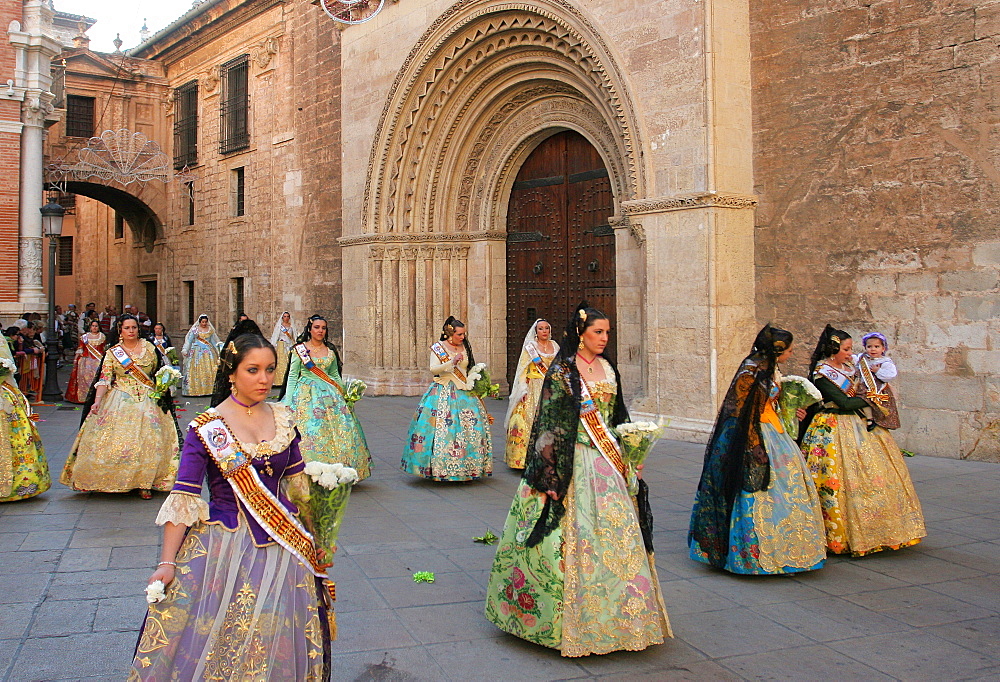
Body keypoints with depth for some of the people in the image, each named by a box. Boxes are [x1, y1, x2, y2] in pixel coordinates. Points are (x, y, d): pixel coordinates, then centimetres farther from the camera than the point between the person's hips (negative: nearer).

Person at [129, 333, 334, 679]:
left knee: (276, 646, 11)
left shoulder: (283, 419, 3)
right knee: (216, 640, 4)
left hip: (281, 546, 4)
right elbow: (183, 499, -12)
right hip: (223, 546, -3)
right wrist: (167, 562, -15)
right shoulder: (207, 429, -9)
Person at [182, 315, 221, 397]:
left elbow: (214, 341, 20)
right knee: (197, 371, -7)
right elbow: (189, 340, 4)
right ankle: (196, 389, -6)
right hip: (197, 352, -2)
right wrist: (185, 350, -6)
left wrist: (218, 351, 19)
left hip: (208, 352, 2)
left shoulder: (210, 330, 13)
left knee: (209, 371, -6)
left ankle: (208, 389, -4)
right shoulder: (195, 329, 6)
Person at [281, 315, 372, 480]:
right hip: (306, 395, -3)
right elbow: (292, 376, 2)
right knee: (308, 432, -11)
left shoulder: (330, 350, 12)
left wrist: (345, 394, 10)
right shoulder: (299, 349, 2)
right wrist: (288, 401, -5)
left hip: (329, 395, 3)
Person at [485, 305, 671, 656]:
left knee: (615, 531, 9)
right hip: (573, 462, -7)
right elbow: (549, 424, -12)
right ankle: (574, 614, 10)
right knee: (577, 533, -4)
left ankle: (615, 611, 23)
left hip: (608, 461, 7)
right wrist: (550, 476, -17)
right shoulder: (562, 370, -8)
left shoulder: (608, 369, 11)